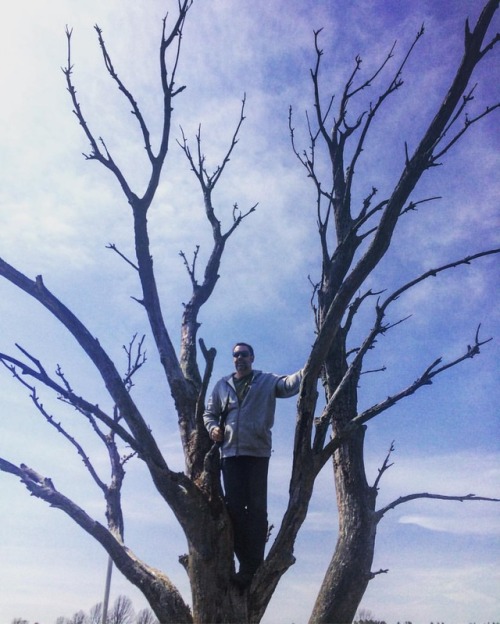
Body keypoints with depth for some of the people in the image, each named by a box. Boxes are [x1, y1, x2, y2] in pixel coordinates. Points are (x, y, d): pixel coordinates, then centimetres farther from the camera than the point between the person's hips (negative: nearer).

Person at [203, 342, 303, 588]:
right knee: (234, 507, 3)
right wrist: (213, 428, -1)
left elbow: (290, 384, -11)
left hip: (257, 452, -3)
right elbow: (209, 414, 20)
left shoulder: (267, 381, 6)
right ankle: (246, 563, 12)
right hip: (230, 453, 4)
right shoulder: (222, 385, 16)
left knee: (256, 507, -3)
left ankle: (254, 565, 2)